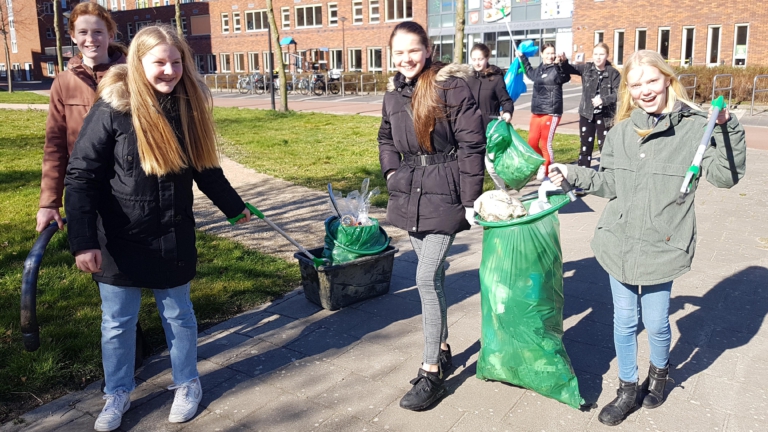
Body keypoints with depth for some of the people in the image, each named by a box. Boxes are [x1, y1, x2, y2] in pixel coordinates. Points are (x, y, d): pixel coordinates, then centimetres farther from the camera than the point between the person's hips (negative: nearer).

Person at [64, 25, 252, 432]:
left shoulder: (189, 105, -3)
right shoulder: (112, 109, -15)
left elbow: (205, 166, 10)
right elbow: (81, 175, -15)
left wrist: (234, 206, 18)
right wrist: (83, 241, -21)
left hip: (173, 237, 2)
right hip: (119, 239, -2)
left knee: (178, 315, 15)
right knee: (116, 323, 12)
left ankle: (187, 385, 35)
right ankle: (117, 394, 33)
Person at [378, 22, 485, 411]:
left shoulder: (451, 86, -12)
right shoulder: (394, 94, 8)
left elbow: (472, 144, -13)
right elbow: (386, 138, 25)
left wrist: (471, 200, -14)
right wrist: (392, 172, 8)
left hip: (444, 193, -6)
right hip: (410, 192, 7)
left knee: (427, 278, -10)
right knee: (433, 274, 16)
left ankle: (432, 372, 3)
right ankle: (441, 349, 32)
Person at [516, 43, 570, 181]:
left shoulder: (556, 69, -8)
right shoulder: (539, 70, 14)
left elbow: (565, 77, -31)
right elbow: (530, 72, 38)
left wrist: (560, 64, -49)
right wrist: (522, 57, 44)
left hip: (551, 112, -7)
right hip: (536, 111, 7)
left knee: (546, 144, -2)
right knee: (532, 143, 10)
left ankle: (548, 172, 13)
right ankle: (543, 164, 32)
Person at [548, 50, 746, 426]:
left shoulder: (694, 127, -8)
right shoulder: (621, 132, 4)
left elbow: (725, 175, -15)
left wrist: (728, 128, -25)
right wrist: (572, 174, 1)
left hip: (662, 247, -3)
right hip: (619, 243, 3)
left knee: (656, 323, 9)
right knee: (624, 321, 13)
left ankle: (659, 370, 43)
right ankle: (628, 389, 32)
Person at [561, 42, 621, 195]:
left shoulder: (613, 73, -6)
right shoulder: (586, 68, 1)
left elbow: (618, 93, -9)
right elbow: (570, 69, -10)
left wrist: (603, 100, -23)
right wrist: (563, 61, -31)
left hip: (605, 115, -2)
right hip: (586, 114, 2)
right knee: (586, 147, 7)